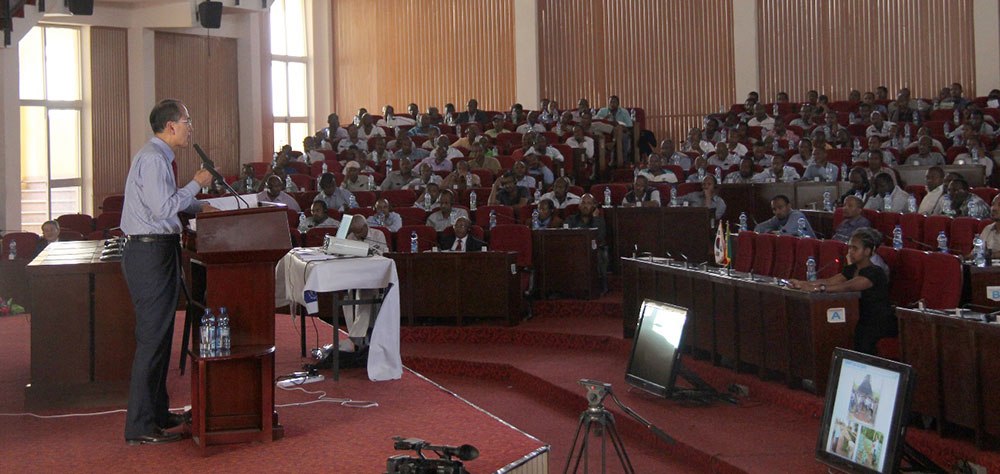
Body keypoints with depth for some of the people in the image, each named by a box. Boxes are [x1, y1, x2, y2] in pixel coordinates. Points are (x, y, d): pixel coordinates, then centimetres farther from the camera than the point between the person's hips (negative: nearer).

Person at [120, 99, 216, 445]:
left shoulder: (158, 157, 17)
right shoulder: (152, 158, -16)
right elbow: (163, 208, -22)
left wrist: (199, 207, 21)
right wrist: (196, 184, -13)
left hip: (159, 251, 11)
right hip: (150, 252, -11)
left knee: (160, 335, 16)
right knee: (152, 338, -8)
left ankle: (157, 413, 26)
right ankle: (141, 427, -3)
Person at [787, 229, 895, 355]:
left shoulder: (875, 272, -16)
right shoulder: (852, 269, 11)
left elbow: (849, 286, -30)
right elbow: (829, 281, -1)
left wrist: (818, 288, -39)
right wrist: (802, 283, -15)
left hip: (882, 324, -7)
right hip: (864, 321, 7)